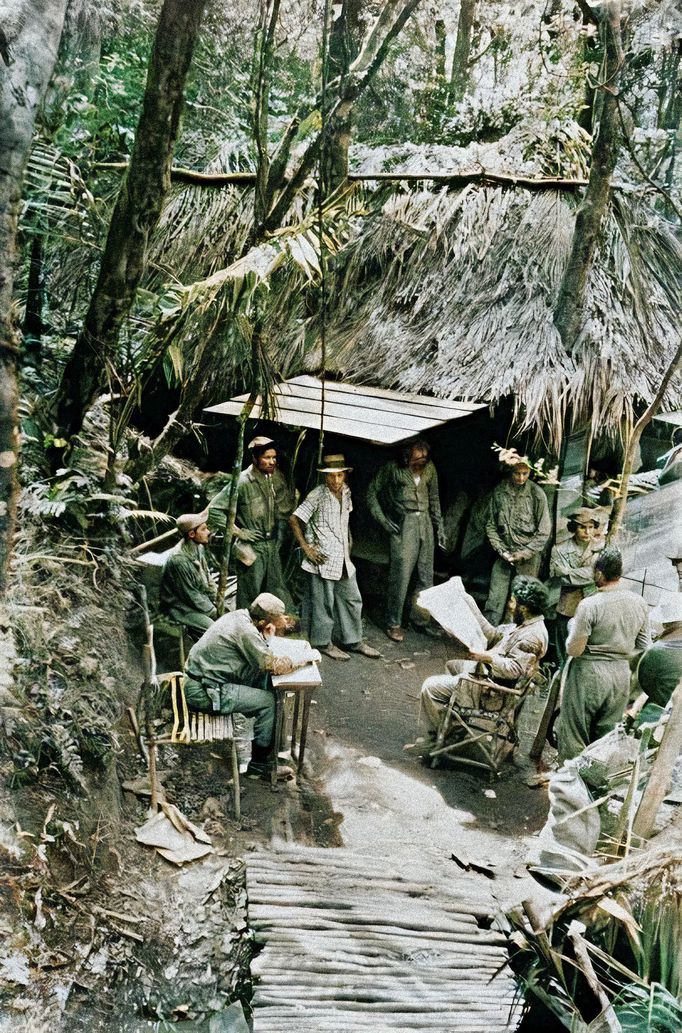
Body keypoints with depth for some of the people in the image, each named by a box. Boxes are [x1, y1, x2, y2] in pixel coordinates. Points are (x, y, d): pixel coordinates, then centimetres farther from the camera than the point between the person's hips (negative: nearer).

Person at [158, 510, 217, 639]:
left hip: (200, 601, 9)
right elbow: (190, 595, -20)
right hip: (181, 609, -9)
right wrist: (212, 611, -11)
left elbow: (207, 578, 13)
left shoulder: (198, 548, 1)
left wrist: (216, 603, 3)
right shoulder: (179, 560, -26)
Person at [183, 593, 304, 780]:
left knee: (264, 678, 12)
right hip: (204, 693, -9)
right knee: (269, 701, -9)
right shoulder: (245, 631, -24)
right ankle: (259, 763, 4)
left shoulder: (241, 615, 3)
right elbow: (274, 665, -20)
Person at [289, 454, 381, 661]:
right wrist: (306, 548, -14)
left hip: (343, 557, 7)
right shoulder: (318, 495, -15)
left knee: (352, 599, 13)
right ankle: (323, 642, 17)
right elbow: (294, 520, -14)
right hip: (323, 558, -7)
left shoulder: (345, 492, 6)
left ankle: (353, 640, 25)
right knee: (324, 602, 3)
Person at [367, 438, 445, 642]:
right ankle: (394, 624, 2)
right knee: (400, 575, -8)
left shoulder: (429, 468, 8)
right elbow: (372, 492, -1)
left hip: (425, 522, 5)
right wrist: (383, 520, -7)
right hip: (402, 524, -5)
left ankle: (420, 620, 19)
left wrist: (439, 526, 15)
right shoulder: (393, 468, -6)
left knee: (426, 576, 7)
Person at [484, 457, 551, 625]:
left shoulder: (536, 493, -7)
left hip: (528, 557, -2)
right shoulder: (499, 491, 0)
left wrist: (523, 554, -9)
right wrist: (501, 550, -4)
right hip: (504, 554, 2)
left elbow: (543, 532, -4)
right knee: (495, 601, -2)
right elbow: (491, 525, 7)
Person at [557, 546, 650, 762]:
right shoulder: (639, 603, -2)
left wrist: (572, 626, 1)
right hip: (622, 675, 5)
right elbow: (643, 647, 6)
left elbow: (573, 650, -16)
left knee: (575, 735, 8)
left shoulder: (589, 605, -20)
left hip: (589, 674, -5)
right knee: (608, 736, 16)